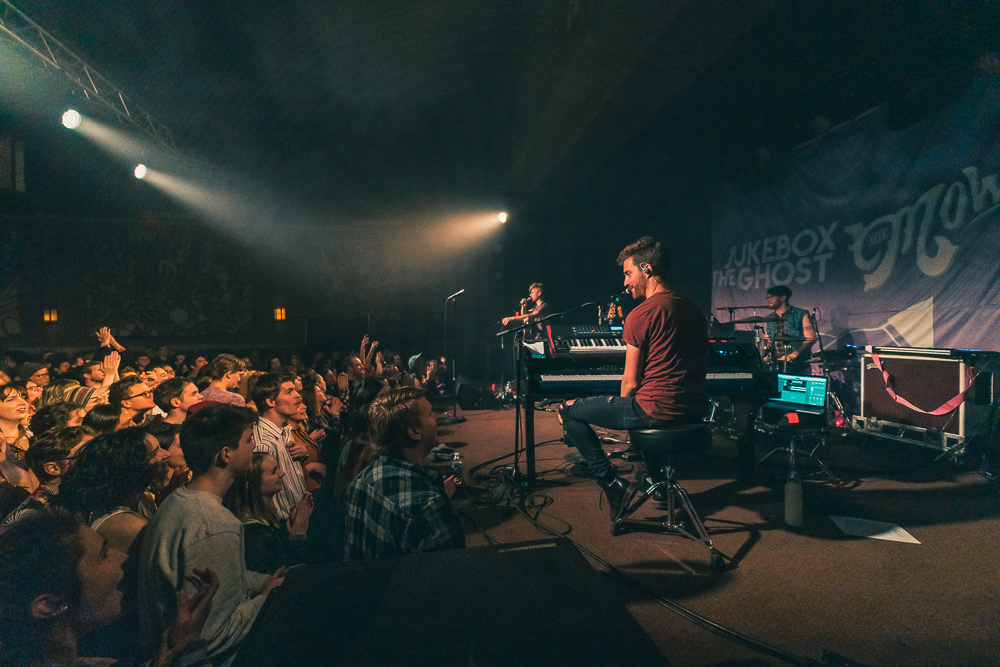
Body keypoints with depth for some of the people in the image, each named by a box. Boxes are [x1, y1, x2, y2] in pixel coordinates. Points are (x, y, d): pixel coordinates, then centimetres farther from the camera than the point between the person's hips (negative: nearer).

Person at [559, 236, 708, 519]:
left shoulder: (640, 315, -14)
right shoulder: (693, 310, 11)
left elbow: (631, 383, -11)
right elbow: (701, 369, 17)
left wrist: (622, 405, 9)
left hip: (656, 410, -8)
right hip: (694, 410, 8)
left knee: (568, 410, 5)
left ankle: (613, 485, 2)